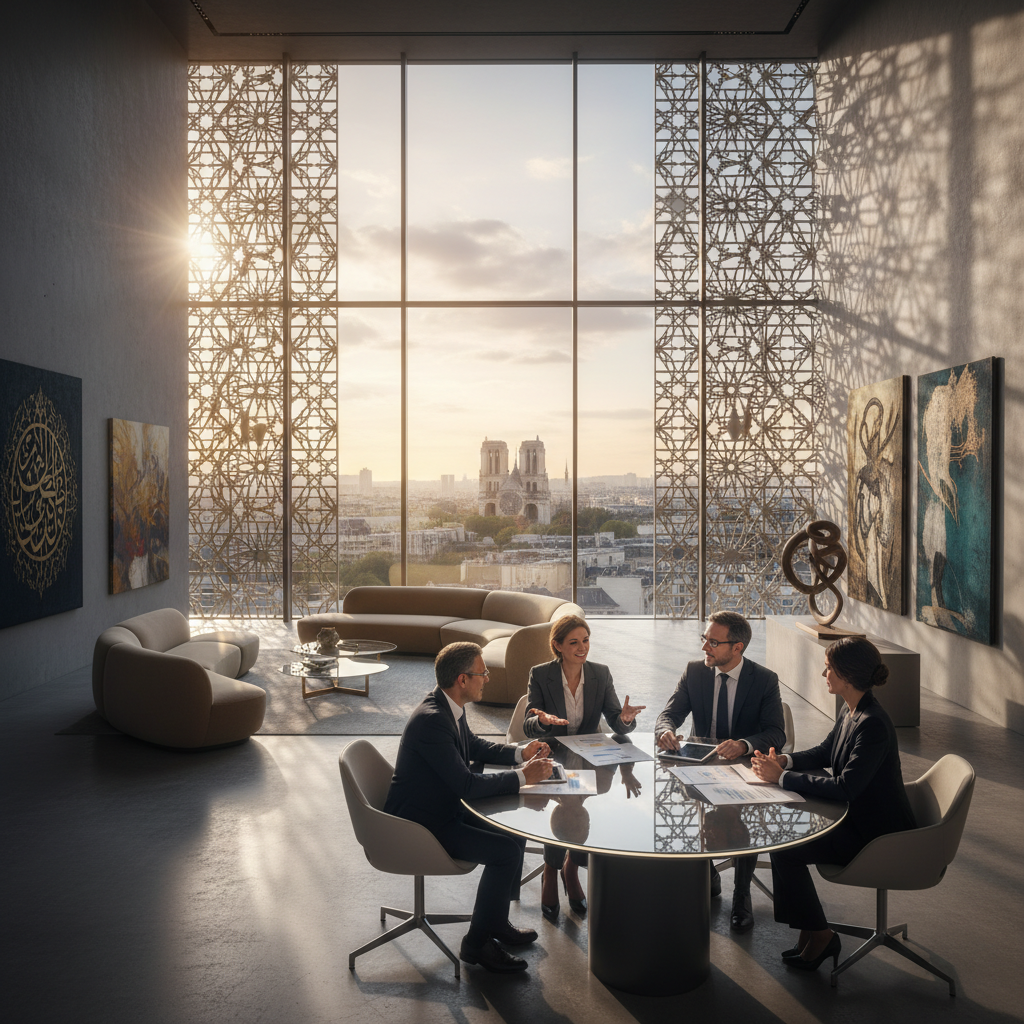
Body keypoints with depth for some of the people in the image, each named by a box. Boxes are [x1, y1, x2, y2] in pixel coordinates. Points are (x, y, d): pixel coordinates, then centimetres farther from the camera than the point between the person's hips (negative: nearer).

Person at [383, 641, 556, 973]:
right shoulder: (431, 720, -30)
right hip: (420, 824, -10)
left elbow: (474, 746, 19)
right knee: (505, 851, -17)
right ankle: (477, 943, 1)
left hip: (445, 808, 10)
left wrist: (520, 753, 4)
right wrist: (523, 776, -22)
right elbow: (467, 785, -31)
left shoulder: (448, 706, 1)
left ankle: (496, 920, 25)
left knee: (515, 830, 9)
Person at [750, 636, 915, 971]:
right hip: (859, 817, 9)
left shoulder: (873, 724, -28)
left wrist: (783, 777, -24)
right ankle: (809, 931, 11)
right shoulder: (850, 711, 2)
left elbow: (845, 787, -31)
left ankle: (819, 936, 6)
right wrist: (786, 760, -1)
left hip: (878, 835, -9)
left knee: (784, 850, -13)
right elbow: (824, 752, 17)